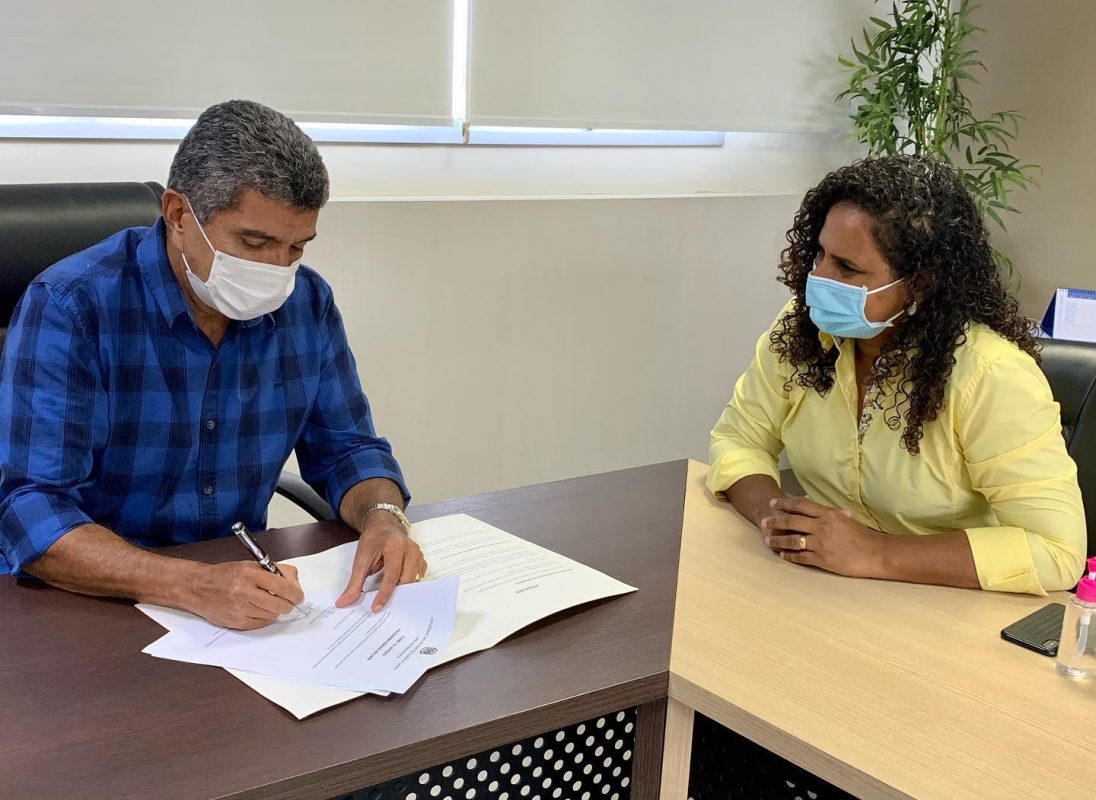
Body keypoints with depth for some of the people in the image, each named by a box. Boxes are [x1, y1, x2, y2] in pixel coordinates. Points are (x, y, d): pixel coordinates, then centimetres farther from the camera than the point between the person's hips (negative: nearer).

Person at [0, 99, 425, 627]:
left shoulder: (308, 303, -1)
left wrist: (384, 519, -16)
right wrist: (193, 586, -38)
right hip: (90, 602, -2)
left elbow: (345, 449, 8)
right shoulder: (68, 307, -16)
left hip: (244, 588, 3)